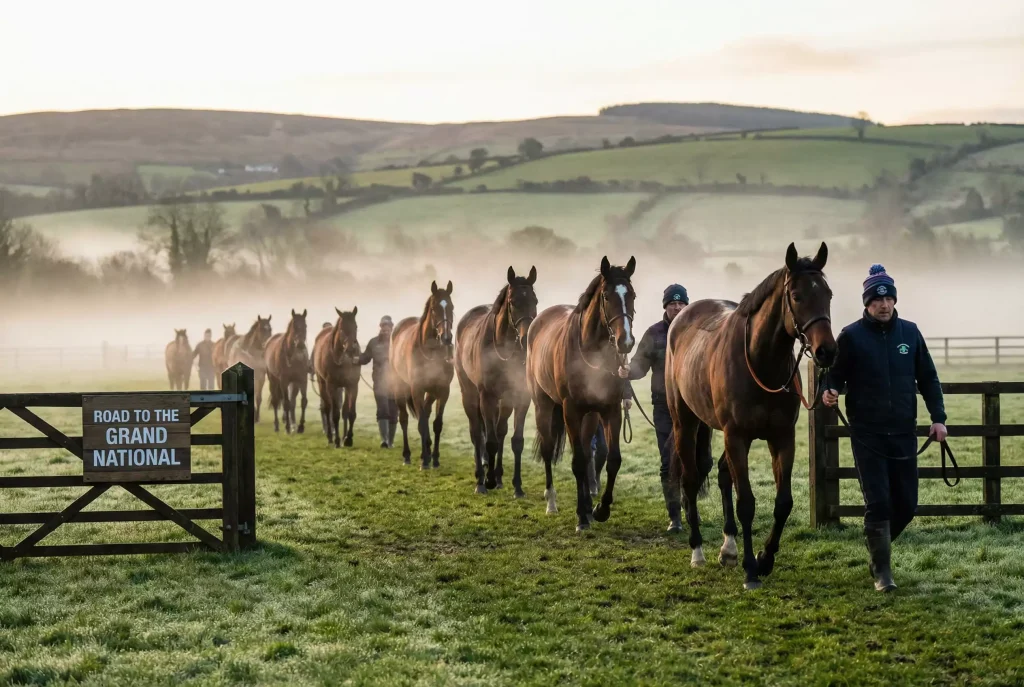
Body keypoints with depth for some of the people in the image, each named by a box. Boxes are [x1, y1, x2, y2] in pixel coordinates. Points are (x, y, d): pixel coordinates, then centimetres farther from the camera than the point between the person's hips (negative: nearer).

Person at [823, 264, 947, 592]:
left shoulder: (910, 332, 5)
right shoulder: (852, 336, -4)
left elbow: (927, 378, 10)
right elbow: (835, 375, 0)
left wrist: (938, 417, 0)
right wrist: (830, 392, -23)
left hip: (904, 434, 3)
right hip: (868, 435, -3)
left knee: (906, 505, 7)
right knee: (878, 503, -5)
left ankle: (877, 548, 33)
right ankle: (881, 570, 6)